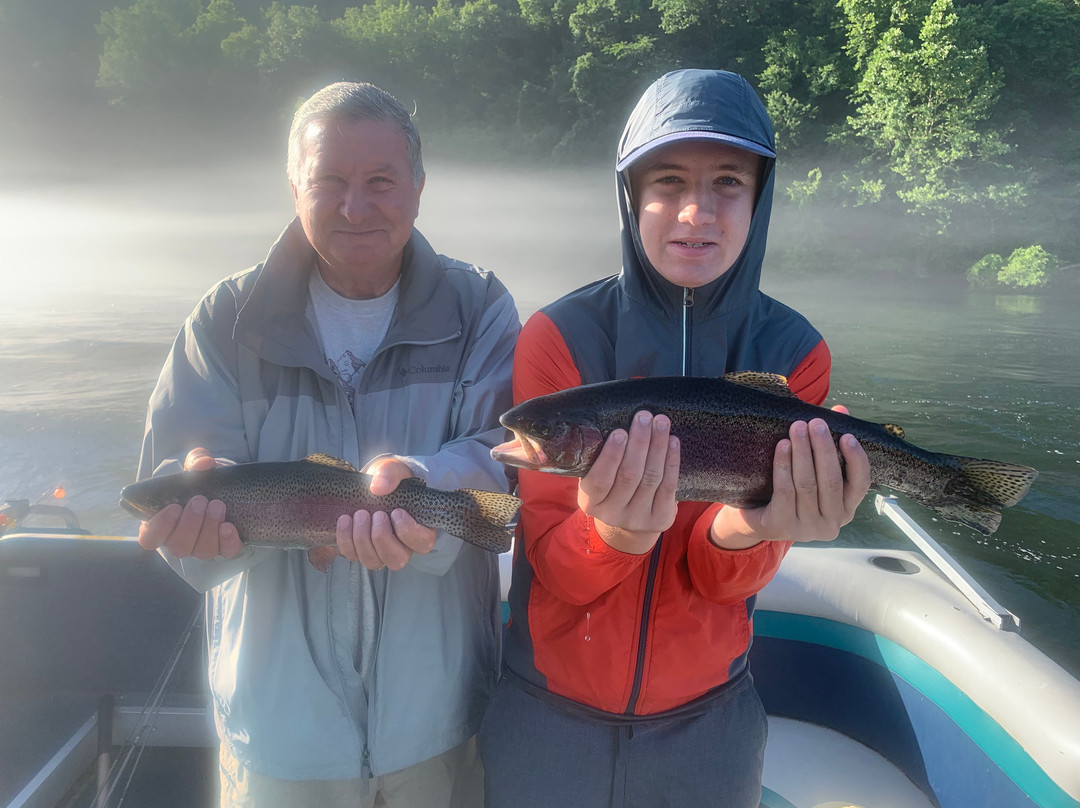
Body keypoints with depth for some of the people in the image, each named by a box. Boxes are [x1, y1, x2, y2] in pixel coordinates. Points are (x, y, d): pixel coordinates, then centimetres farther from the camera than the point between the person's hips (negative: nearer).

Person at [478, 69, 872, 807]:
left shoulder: (794, 353, -10)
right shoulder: (558, 337, -16)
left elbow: (721, 579, -12)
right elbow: (553, 564, -14)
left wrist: (744, 530, -34)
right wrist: (618, 533, -35)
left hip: (708, 718, 2)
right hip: (548, 710, -1)